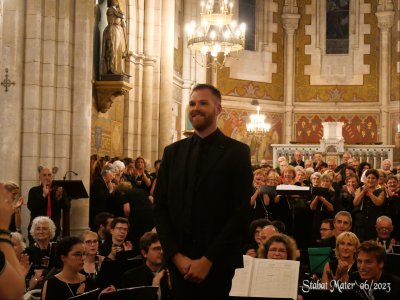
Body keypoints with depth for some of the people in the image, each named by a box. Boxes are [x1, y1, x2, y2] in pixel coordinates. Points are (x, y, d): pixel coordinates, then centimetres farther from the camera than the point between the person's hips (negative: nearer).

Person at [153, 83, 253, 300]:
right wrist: (176, 255, -7)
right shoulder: (173, 152, 9)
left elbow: (241, 213, -9)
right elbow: (160, 207, 5)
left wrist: (208, 260, -13)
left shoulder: (237, 152, -3)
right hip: (179, 263, 3)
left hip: (219, 264, -3)